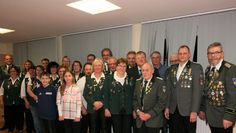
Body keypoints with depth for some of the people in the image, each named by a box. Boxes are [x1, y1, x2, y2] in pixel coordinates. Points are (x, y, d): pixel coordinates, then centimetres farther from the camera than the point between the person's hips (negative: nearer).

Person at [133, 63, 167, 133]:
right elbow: (135, 99, 10)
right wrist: (138, 111, -5)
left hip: (154, 120, -4)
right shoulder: (138, 82, 10)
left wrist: (150, 114, -13)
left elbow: (162, 101, -11)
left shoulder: (159, 82, -7)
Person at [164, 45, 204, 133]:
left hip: (188, 110, -3)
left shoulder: (196, 67, -5)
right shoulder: (172, 68, 9)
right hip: (174, 110, 4)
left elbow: (197, 91, -10)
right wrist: (167, 107, 7)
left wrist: (194, 111, -15)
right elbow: (168, 89, 9)